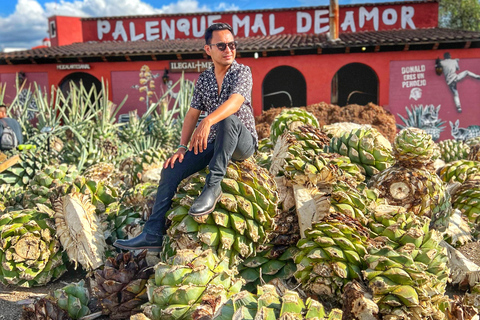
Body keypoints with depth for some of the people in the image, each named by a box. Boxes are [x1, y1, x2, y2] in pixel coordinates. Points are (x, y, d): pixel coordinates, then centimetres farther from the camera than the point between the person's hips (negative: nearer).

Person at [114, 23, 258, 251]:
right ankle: (153, 234, -7)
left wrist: (208, 122, -45)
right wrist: (182, 148, -5)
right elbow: (192, 114, 7)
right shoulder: (204, 80, 8)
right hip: (213, 144, 5)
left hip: (243, 141, -5)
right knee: (171, 169, -9)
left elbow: (234, 102, -28)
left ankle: (213, 186, -35)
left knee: (228, 119, -38)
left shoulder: (242, 72, -8)